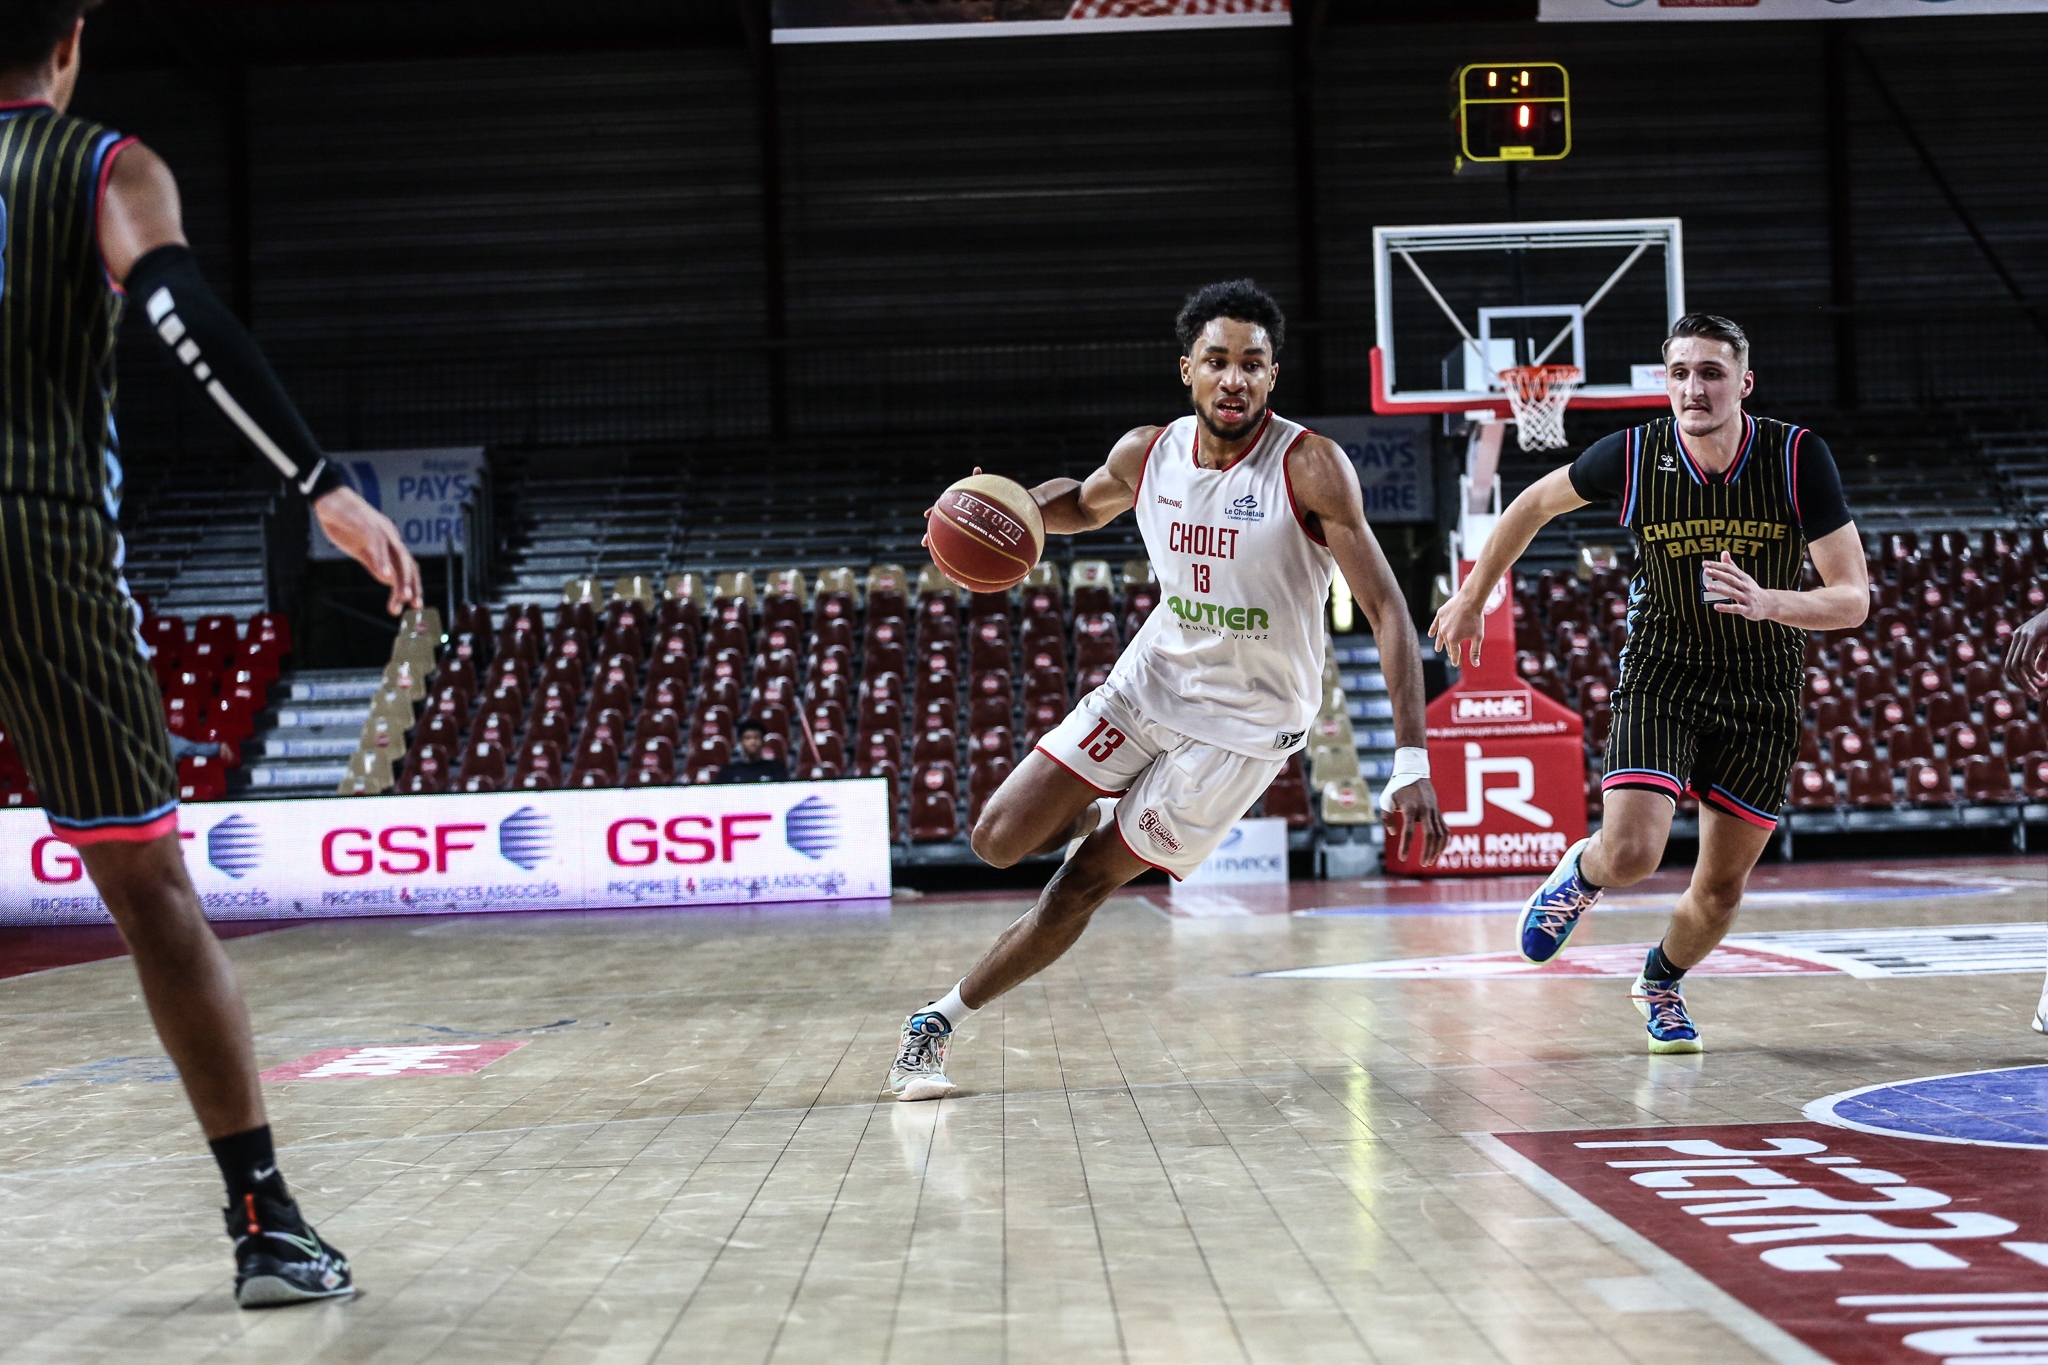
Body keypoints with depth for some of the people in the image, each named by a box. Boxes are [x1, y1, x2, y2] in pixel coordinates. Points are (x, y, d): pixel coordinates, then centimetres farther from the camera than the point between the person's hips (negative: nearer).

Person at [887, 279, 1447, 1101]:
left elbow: (1387, 613, -23)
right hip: (1151, 681, 5)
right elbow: (1084, 504, 18)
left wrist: (1411, 764, -31)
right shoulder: (1147, 454, -6)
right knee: (999, 842, -3)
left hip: (1245, 722, -4)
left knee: (1083, 883, -3)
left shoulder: (1310, 468, -22)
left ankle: (940, 1021, 14)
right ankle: (1101, 816, 30)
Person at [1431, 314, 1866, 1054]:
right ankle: (1581, 871, 17)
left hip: (1762, 691, 1)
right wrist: (1471, 597, 12)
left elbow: (1853, 599, -19)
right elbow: (1537, 502, 4)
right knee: (1631, 853, -21)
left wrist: (1766, 603, -38)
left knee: (1721, 890, 9)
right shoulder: (1633, 456, -16)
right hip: (1663, 673, -1)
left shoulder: (1799, 458, -18)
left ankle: (1661, 981, 41)